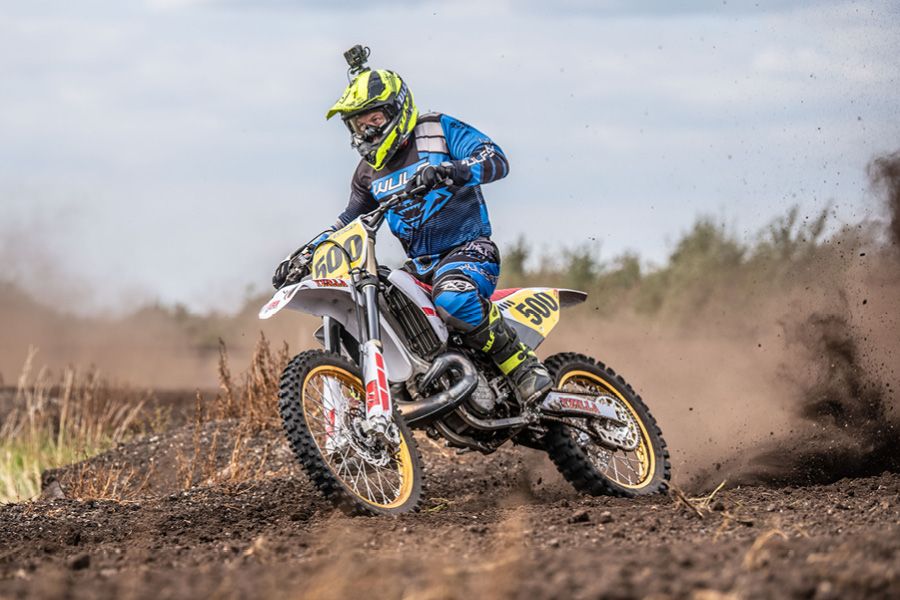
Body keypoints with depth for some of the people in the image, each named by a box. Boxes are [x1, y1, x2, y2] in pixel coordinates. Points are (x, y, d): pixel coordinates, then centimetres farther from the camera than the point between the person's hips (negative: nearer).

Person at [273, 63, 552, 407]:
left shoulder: (439, 131, -4)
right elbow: (347, 223, 28)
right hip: (419, 266, 7)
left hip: (469, 249, -7)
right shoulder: (369, 173, 16)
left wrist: (449, 170, -36)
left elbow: (497, 160, -17)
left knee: (453, 299, -40)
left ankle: (524, 368, -28)